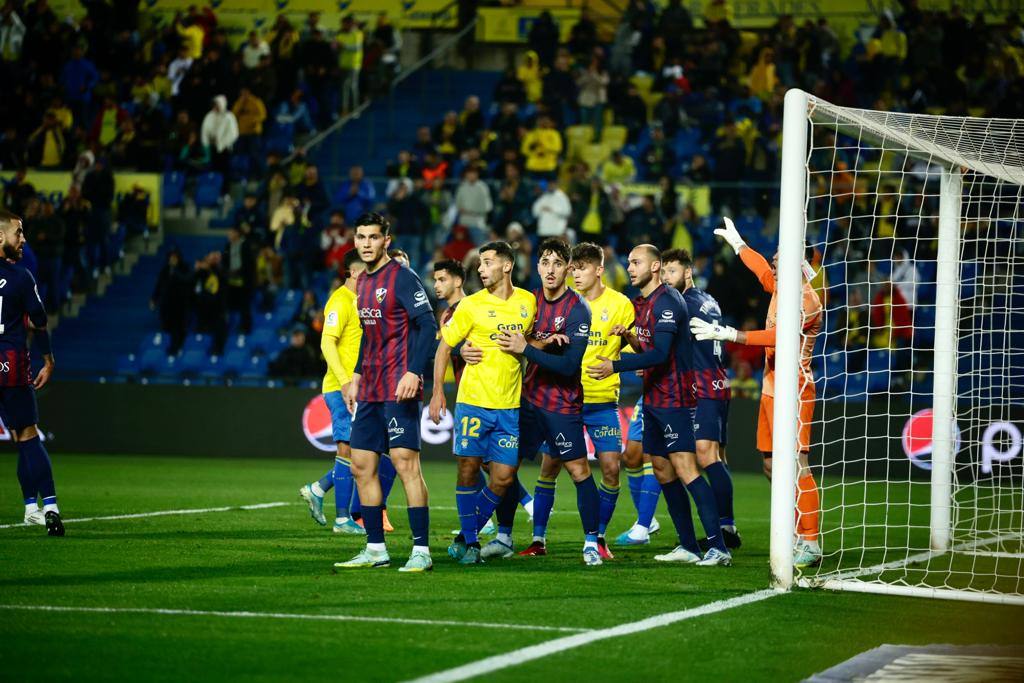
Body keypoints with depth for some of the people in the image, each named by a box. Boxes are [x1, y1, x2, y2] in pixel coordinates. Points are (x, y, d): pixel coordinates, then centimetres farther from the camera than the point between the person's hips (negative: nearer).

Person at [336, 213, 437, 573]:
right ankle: (375, 549, 14)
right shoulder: (363, 282, 16)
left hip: (398, 389, -9)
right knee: (361, 465, 7)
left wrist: (413, 372, -24)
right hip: (369, 391, 9)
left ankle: (421, 551, -9)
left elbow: (427, 325, -16)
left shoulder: (402, 278, -10)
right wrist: (357, 377, 22)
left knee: (406, 463, -11)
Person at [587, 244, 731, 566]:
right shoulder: (640, 303, 15)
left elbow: (661, 354, -23)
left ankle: (718, 548, -19)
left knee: (685, 470, -16)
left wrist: (615, 366, -24)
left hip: (672, 400, -10)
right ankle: (688, 546, 15)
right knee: (662, 470, 10)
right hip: (652, 398, 10)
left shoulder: (666, 301, -15)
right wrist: (631, 338, 3)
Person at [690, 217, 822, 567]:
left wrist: (729, 334, -28)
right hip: (771, 388, 10)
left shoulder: (807, 301, -14)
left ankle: (810, 544, -16)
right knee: (771, 464, 9)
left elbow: (777, 336, -26)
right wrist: (737, 242, 49)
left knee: (796, 465, -15)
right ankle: (799, 535, 14)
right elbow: (761, 269, 36)